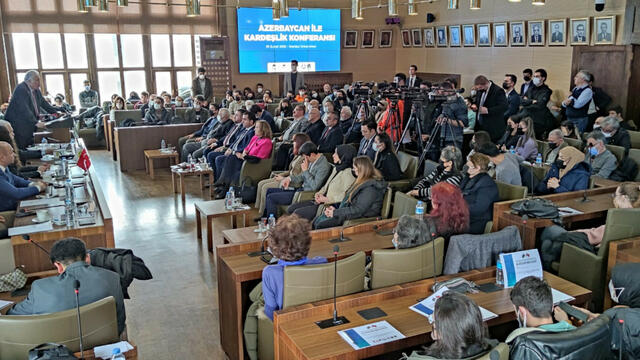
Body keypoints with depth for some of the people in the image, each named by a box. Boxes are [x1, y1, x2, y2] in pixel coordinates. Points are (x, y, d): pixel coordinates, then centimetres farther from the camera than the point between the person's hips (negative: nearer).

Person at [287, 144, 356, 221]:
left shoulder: (348, 173, -15)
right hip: (321, 201, 10)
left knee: (298, 212, -19)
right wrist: (319, 193, 2)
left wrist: (325, 199, -18)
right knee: (291, 209, 1)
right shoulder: (336, 169, 15)